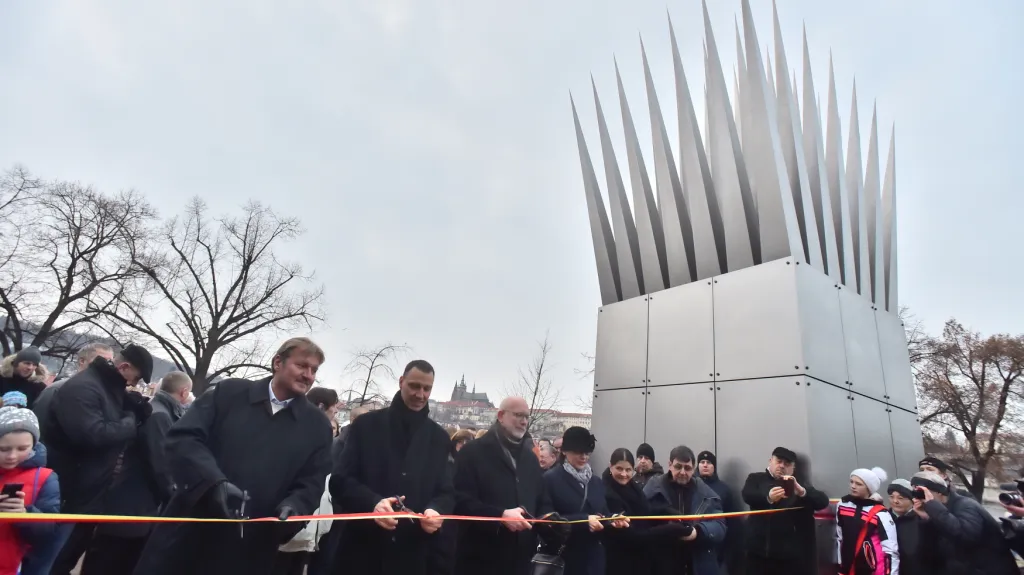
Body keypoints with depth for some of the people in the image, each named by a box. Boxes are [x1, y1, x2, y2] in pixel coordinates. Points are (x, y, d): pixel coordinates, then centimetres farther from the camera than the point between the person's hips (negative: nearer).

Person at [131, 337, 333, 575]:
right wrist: (215, 482, -21)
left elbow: (311, 483, 4)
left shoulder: (317, 426, 4)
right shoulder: (229, 392, 1)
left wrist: (293, 506, -18)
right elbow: (182, 438, -6)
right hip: (190, 532, 0)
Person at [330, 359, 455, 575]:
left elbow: (446, 493, 8)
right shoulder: (366, 424, 1)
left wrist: (437, 510, -15)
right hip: (362, 548, -2)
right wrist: (372, 502, -21)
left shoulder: (439, 437, 8)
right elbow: (340, 480, -3)